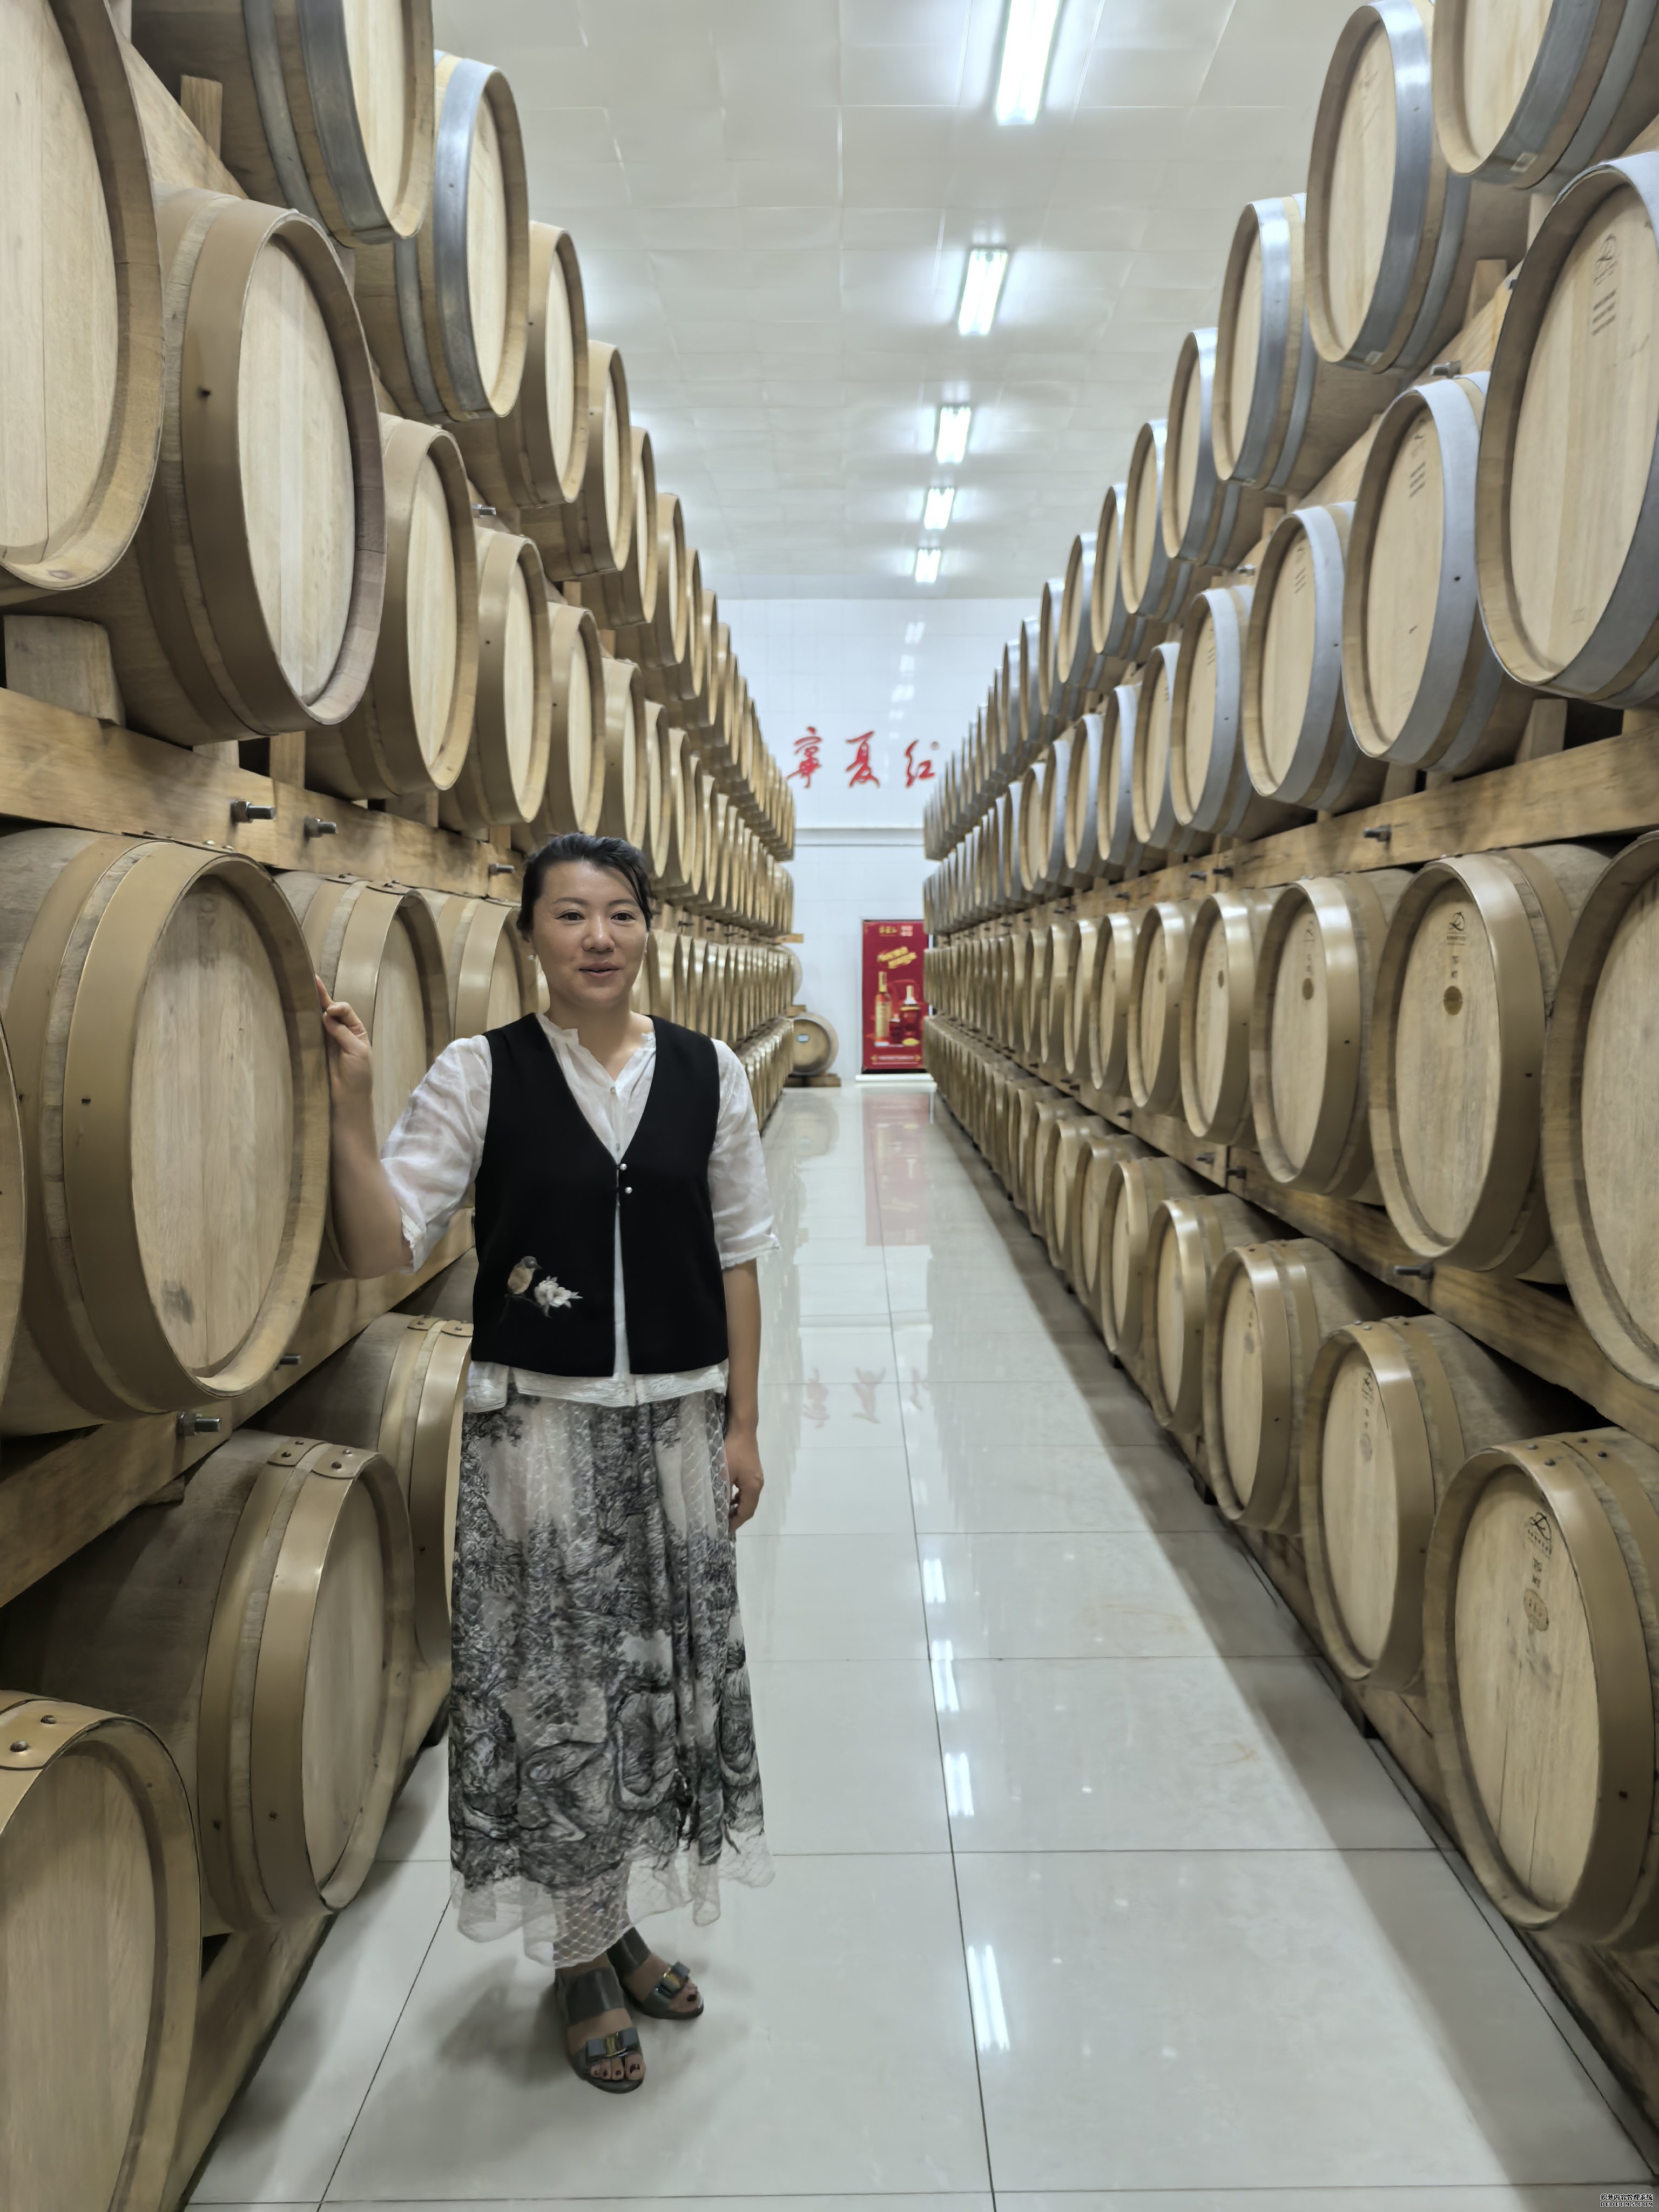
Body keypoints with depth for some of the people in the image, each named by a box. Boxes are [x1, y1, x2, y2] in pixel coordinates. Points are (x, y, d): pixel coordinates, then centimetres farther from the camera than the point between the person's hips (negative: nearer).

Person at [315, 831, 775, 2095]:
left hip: (674, 1417, 3)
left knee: (667, 1668, 13)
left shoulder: (708, 1074, -1)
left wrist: (741, 1423, 4)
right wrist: (352, 1108, -24)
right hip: (539, 1420, -2)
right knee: (558, 1684, 7)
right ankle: (583, 1957, 30)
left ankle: (628, 1921, 38)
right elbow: (385, 1250, -12)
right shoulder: (481, 1074, -7)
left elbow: (737, 1256, 4)